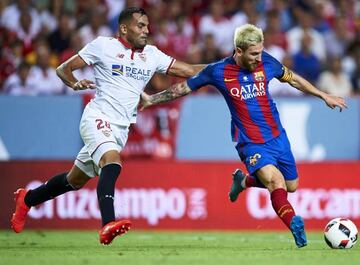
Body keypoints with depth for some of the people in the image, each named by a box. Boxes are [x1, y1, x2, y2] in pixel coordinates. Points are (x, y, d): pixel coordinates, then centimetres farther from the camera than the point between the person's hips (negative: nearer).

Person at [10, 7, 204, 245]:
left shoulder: (152, 55, 11)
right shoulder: (104, 45, -3)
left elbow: (190, 71, 9)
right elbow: (64, 69, 1)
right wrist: (75, 84, -19)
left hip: (121, 129, 6)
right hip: (98, 117, -6)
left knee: (76, 180, 15)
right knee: (112, 162, -32)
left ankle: (28, 199, 37)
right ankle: (108, 224, -45)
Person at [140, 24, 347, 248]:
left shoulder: (266, 62, -4)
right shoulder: (218, 71, -12)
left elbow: (292, 78, 14)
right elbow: (184, 87, 3)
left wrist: (324, 96, 18)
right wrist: (151, 99, 5)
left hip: (278, 137, 5)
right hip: (251, 144, -5)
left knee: (291, 187, 14)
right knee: (275, 181, -29)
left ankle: (243, 181, 35)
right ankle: (294, 224, -38)